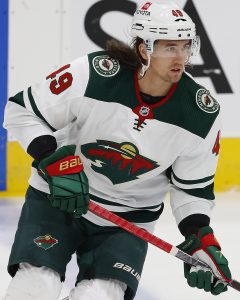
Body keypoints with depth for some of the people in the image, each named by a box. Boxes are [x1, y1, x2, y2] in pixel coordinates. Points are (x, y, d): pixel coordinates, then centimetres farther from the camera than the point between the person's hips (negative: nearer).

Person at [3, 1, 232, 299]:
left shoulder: (202, 114, -13)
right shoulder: (94, 74, -22)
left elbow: (193, 186, 1)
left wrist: (200, 238, -13)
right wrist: (56, 161, -23)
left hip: (128, 218, 2)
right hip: (57, 197, -2)